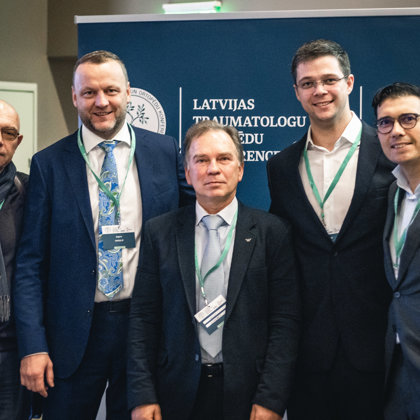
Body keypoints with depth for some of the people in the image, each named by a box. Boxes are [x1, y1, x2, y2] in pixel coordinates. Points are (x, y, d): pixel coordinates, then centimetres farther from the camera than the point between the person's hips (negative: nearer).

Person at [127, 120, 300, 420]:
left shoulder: (272, 232, -2)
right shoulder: (159, 232, 2)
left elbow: (285, 321, -4)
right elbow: (143, 318, 1)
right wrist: (143, 396, -5)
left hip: (246, 395, -1)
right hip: (177, 394, 1)